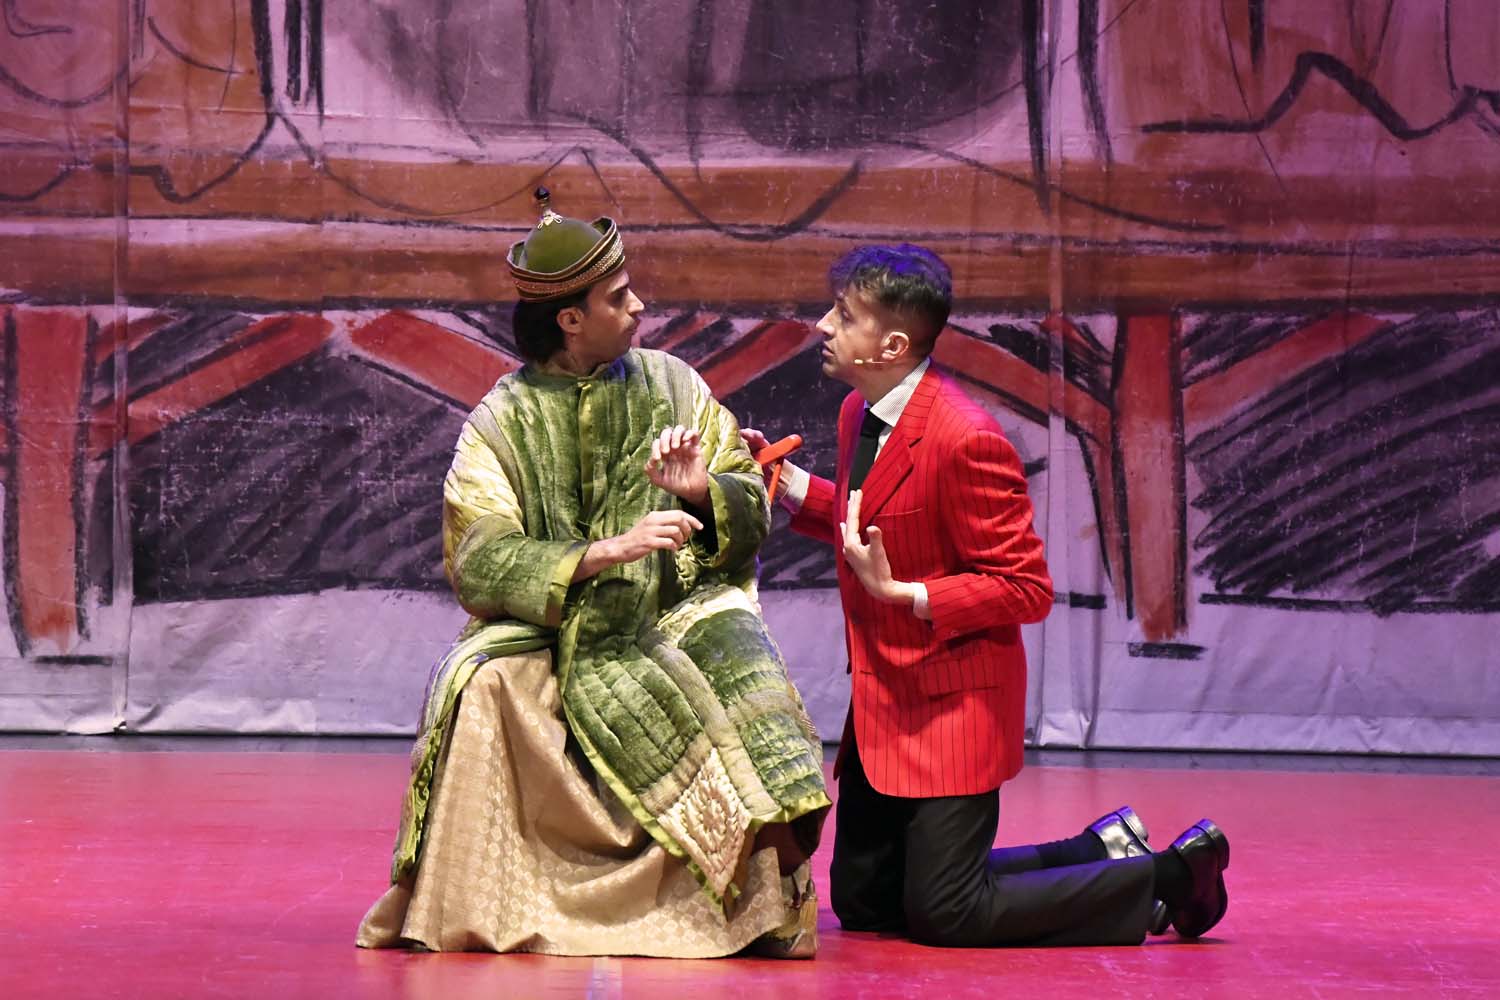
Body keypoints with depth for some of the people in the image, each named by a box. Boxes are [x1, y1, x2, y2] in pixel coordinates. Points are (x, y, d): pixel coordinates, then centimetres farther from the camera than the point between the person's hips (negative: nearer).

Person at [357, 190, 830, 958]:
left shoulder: (672, 386, 7)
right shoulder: (500, 425, -1)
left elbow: (754, 509, 6)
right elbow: (479, 562, -13)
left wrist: (703, 492, -17)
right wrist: (607, 552, -24)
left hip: (675, 612, 1)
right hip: (550, 630, -1)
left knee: (731, 640, -30)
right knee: (482, 682, -31)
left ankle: (768, 898, -21)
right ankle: (454, 903, -17)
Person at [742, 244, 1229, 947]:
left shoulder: (966, 440, -23)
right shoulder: (858, 414, 5)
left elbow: (1027, 590, -20)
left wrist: (901, 593, -27)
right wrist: (787, 482, 7)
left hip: (952, 704, -9)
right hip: (881, 703, 9)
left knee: (944, 916, -9)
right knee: (860, 902, 15)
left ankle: (1171, 876, 7)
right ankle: (1096, 856, 24)